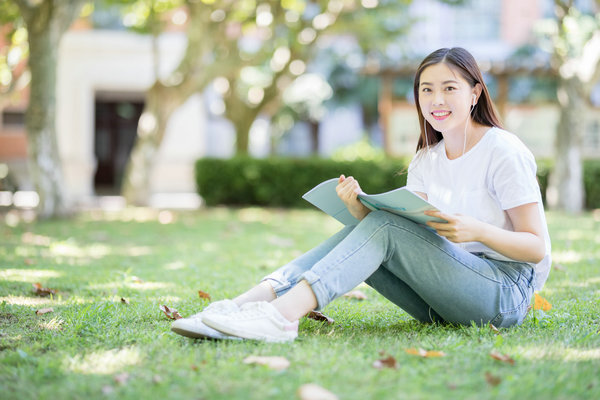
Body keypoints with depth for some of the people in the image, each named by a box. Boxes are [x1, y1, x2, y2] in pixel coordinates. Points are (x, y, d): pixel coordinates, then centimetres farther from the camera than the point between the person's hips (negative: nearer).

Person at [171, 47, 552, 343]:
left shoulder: (504, 151, -6)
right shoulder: (426, 161, 13)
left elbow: (537, 248, -9)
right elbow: (408, 236, 1)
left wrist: (478, 230, -27)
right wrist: (360, 208, -17)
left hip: (507, 293, -6)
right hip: (443, 303, 6)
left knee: (385, 225, -25)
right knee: (365, 226, -14)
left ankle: (283, 314, -42)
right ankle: (245, 305, -30)